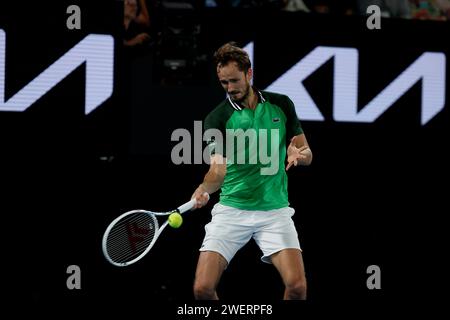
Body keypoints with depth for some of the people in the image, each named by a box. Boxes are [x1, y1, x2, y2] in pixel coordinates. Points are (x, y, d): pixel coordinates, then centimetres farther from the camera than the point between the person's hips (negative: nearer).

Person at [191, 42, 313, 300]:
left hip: (275, 210, 1)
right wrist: (204, 190, -41)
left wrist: (299, 154, -17)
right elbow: (218, 170, -18)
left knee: (297, 286, -18)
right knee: (203, 289, -13)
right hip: (231, 210, -1)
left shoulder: (281, 105, 4)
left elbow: (307, 155, 8)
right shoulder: (217, 119, -5)